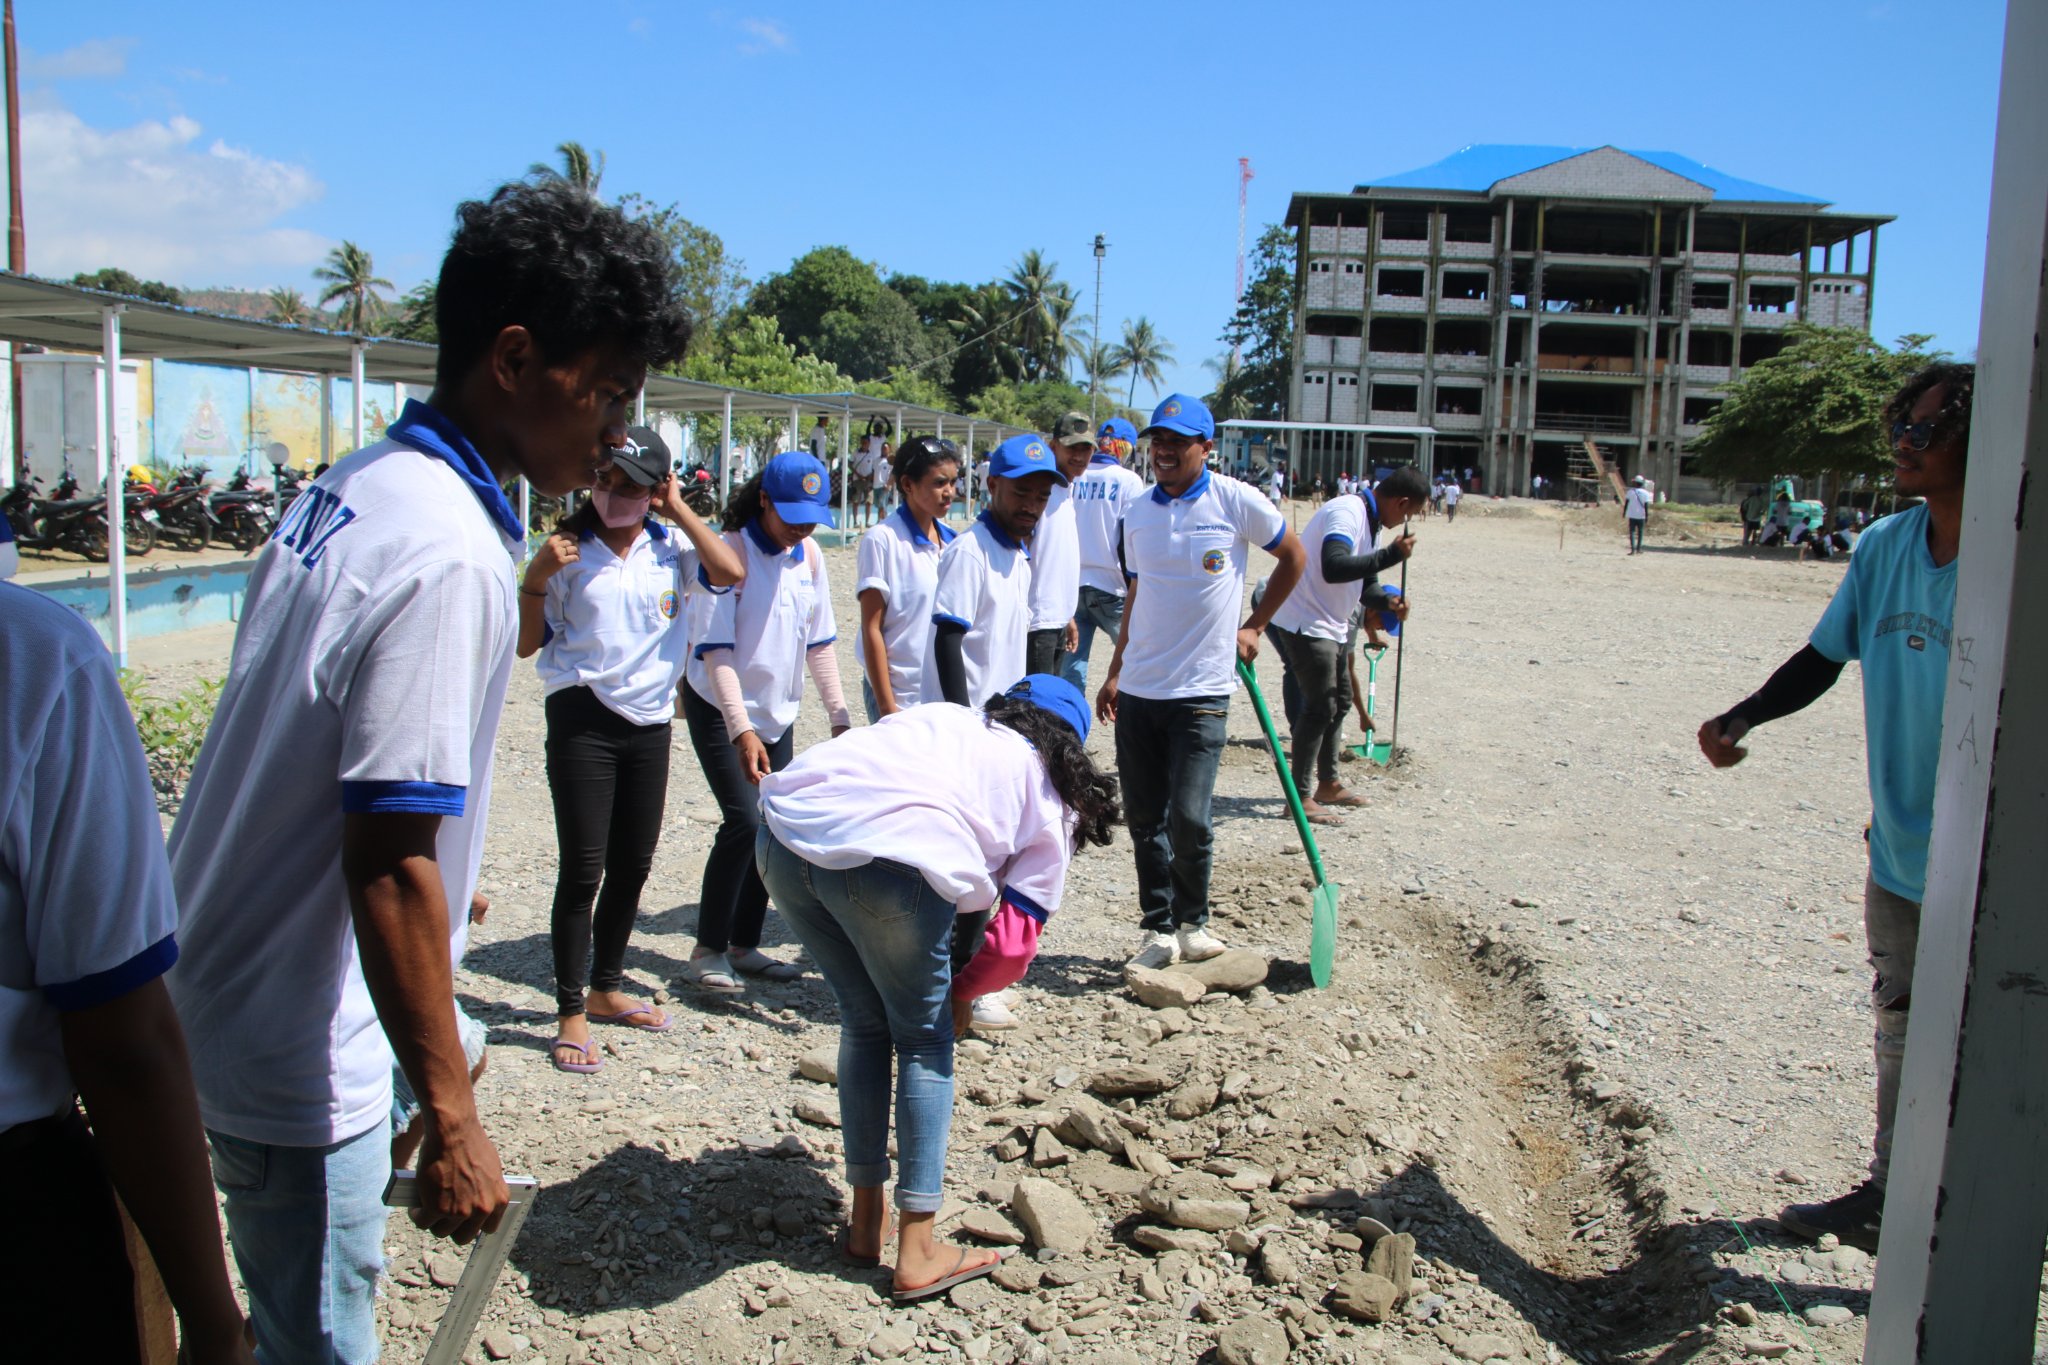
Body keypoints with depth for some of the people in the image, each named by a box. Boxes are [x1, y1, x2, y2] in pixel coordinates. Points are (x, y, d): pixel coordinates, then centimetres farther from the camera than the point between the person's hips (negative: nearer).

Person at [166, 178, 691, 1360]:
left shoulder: (349, 489, 4)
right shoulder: (450, 559, -25)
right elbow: (388, 867, -27)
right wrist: (450, 1121, -19)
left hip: (217, 986, 9)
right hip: (300, 1047, -9)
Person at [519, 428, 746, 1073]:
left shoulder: (670, 550, 5)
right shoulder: (568, 550, -2)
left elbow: (730, 572, -14)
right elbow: (527, 644, 0)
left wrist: (679, 508, -7)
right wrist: (536, 576, -15)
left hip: (650, 722, 4)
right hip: (582, 720, -4)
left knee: (633, 864, 13)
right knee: (582, 869, -3)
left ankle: (606, 989, 32)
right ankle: (571, 1014, 8)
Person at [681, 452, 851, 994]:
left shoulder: (810, 557, 3)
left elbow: (819, 643, 10)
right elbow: (716, 650, -19)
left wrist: (839, 715, 6)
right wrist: (741, 729, -26)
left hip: (779, 712, 7)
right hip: (720, 709, -6)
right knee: (744, 820, -15)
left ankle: (744, 945, 20)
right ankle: (707, 951, -2)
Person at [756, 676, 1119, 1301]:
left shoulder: (940, 715, 34)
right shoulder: (1051, 801, 21)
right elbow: (1013, 944, 13)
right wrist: (961, 993, 33)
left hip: (784, 833, 5)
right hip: (886, 860, -5)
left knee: (864, 1021, 25)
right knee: (925, 1040, 19)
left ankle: (867, 1222, 35)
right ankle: (917, 1253, 22)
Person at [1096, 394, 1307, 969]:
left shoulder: (1235, 501, -5)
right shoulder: (1137, 513, 9)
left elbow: (1294, 556, 8)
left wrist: (1253, 627, 6)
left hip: (1201, 692, -4)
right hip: (1137, 691, 5)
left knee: (1188, 819, -10)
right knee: (1145, 820, 7)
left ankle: (1193, 921, 14)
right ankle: (1159, 930, 20)